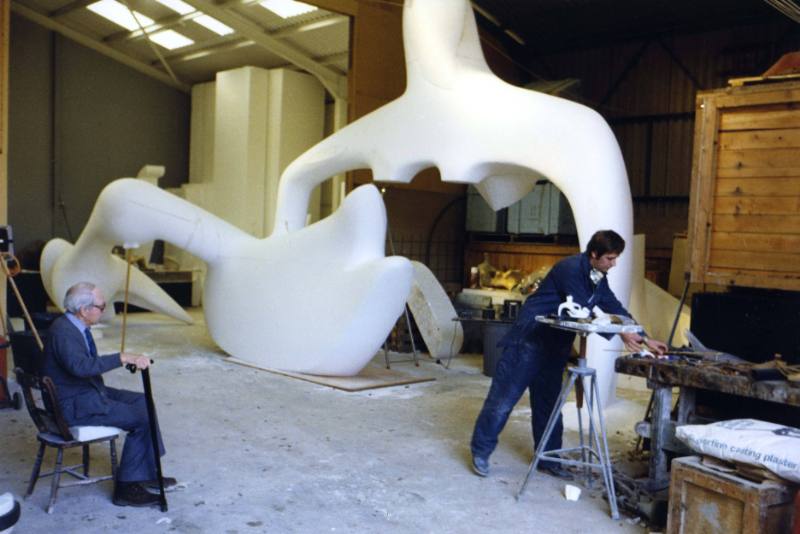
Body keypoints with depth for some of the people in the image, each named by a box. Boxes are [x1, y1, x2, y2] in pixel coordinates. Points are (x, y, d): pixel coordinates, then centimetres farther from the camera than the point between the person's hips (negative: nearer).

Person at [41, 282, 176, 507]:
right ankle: (126, 487, -2)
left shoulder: (76, 326, 7)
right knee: (141, 418, -13)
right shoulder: (62, 331, -23)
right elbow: (79, 366, -39)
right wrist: (122, 357, -38)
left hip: (88, 391, 10)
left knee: (143, 402, 7)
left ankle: (147, 474, 11)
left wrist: (131, 359, 5)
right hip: (74, 405, -10)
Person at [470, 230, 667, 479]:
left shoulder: (599, 279, 8)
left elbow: (616, 310, 13)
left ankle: (548, 459, 22)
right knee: (503, 397, -3)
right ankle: (480, 451, 8)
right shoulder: (571, 269, -19)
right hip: (530, 338, -8)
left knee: (548, 402, 12)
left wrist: (645, 340, 7)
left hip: (555, 345, 8)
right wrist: (621, 334, -18)